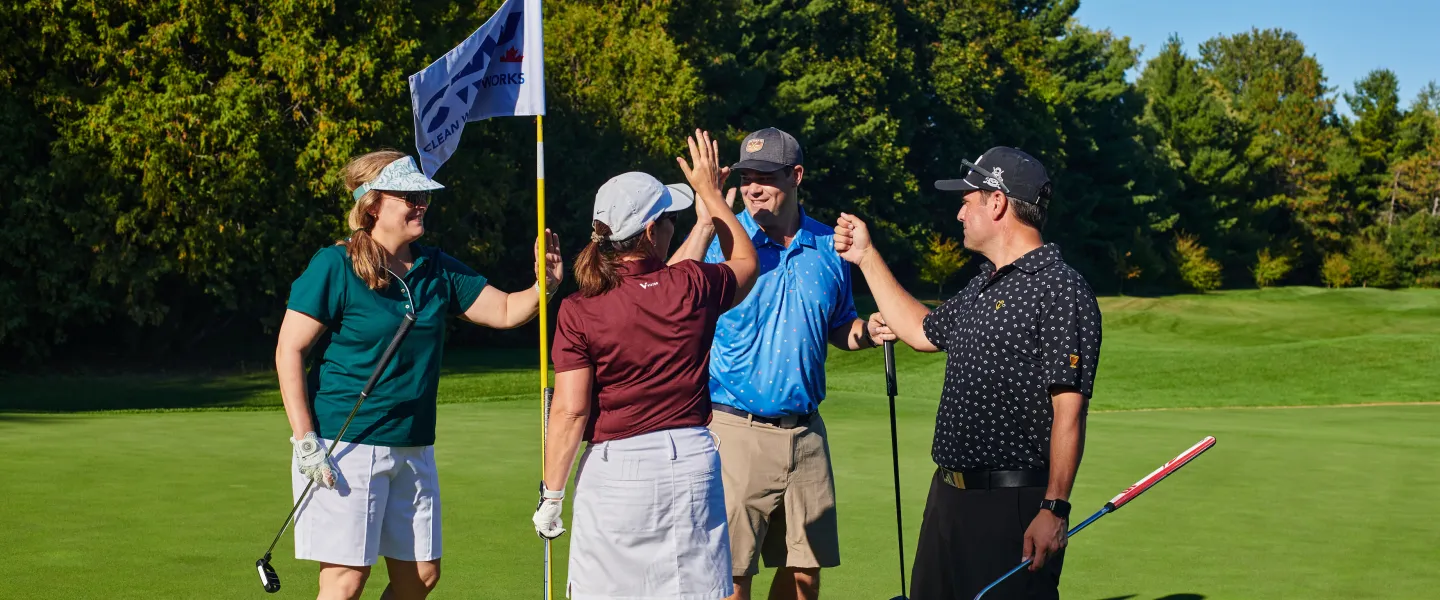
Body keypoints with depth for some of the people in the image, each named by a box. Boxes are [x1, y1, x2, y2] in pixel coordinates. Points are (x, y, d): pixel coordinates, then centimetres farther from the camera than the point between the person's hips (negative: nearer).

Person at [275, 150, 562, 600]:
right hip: (345, 446, -6)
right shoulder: (334, 267, -9)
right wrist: (305, 440, -15)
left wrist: (545, 285, -12)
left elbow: (506, 311, 11)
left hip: (413, 447, 7)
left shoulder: (437, 270, 9)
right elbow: (289, 351, -10)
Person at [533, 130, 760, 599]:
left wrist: (551, 494, -2)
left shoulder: (578, 312, -8)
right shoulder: (693, 287, -3)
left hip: (613, 470, -2)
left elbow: (570, 411, -10)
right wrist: (710, 192, 28)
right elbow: (746, 263, 21)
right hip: (691, 461, 2)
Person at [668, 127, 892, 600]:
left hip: (805, 431, 4)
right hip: (736, 430, -4)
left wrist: (862, 333, -2)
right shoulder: (720, 241, -5)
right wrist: (705, 224, -27)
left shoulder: (829, 246, 8)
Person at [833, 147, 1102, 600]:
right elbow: (922, 331, 33)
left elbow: (1068, 410, -19)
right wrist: (867, 257, 34)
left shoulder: (1060, 291, -14)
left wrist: (1055, 509, -24)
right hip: (948, 493, 9)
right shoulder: (982, 286, 16)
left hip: (1012, 502, -9)